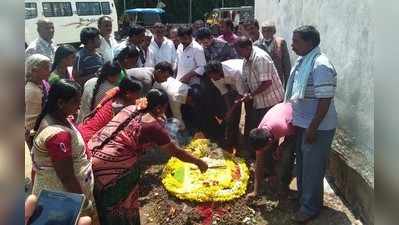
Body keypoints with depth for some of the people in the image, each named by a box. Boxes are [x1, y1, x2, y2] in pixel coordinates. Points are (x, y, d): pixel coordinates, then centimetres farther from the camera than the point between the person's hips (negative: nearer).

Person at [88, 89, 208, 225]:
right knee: (119, 206, 14)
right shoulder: (153, 125, -11)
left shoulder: (131, 109, 9)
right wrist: (198, 162, 11)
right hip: (109, 166, -8)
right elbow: (175, 152, -3)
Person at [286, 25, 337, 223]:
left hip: (317, 127, -9)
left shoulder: (321, 65, -24)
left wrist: (313, 128, -23)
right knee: (302, 163, 23)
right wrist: (294, 118, 18)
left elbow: (325, 100, -25)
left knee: (312, 168, 5)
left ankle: (311, 207, 23)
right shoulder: (303, 61, 5)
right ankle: (302, 197, 42)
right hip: (302, 123, 9)